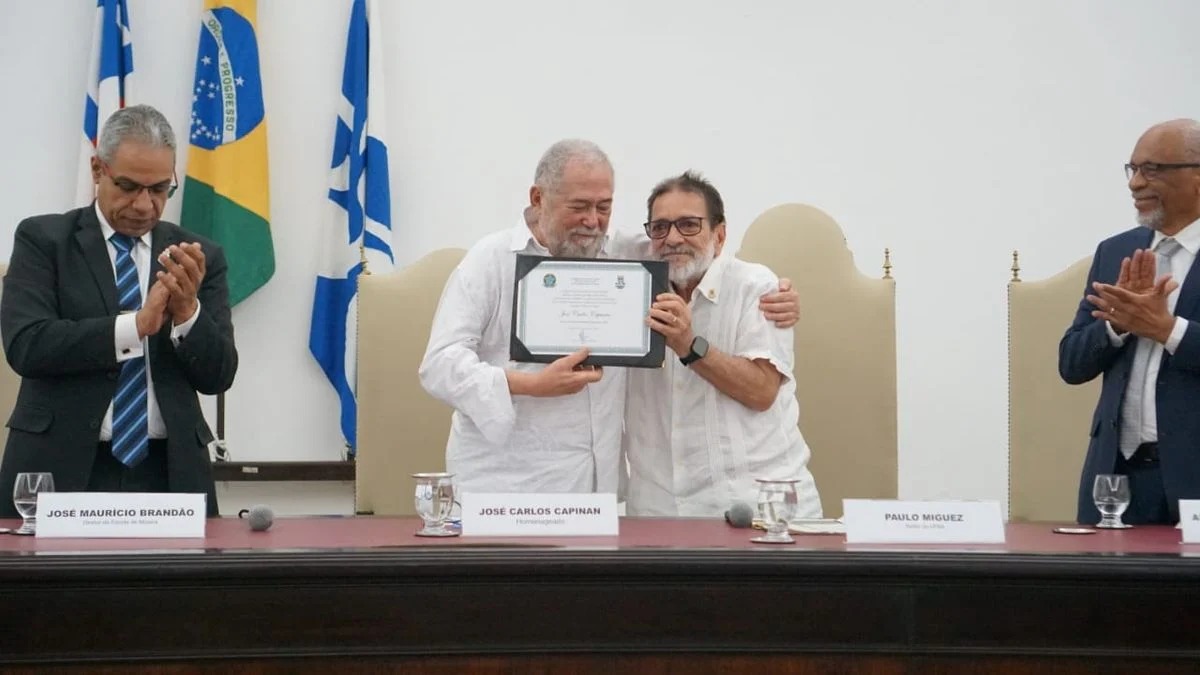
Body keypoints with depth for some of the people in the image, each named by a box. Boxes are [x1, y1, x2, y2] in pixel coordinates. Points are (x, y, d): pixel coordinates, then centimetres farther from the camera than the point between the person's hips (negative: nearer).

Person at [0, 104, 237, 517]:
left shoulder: (200, 257, 7)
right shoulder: (42, 239, 1)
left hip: (168, 473, 2)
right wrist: (136, 324, -19)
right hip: (61, 470, -2)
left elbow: (218, 376, 2)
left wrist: (187, 310, -16)